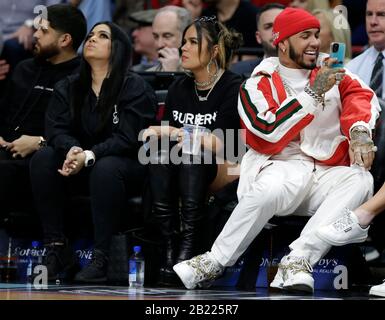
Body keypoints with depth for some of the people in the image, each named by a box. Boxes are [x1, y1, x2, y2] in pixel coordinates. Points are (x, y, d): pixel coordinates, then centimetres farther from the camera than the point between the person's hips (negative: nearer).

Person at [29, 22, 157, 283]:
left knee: (105, 167, -38)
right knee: (43, 158, -24)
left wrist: (90, 156, -32)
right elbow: (57, 129, -3)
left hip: (127, 166, -4)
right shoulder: (69, 88, 8)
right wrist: (72, 150, -27)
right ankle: (57, 249, -23)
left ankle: (102, 256, -37)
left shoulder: (135, 88, -7)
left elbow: (128, 139, -17)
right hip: (81, 171, 5)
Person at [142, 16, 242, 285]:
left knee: (191, 154, -33)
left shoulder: (233, 88, -7)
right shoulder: (178, 89, 11)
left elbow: (220, 145, -14)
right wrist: (159, 135, -13)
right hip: (181, 178, 5)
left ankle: (189, 245, -32)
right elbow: (165, 131, 10)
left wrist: (171, 132, -14)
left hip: (223, 172, -5)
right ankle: (169, 245, -27)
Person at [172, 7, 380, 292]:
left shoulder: (331, 74, 16)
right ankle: (213, 264, -20)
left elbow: (360, 95, -2)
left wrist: (359, 131, -23)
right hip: (280, 167, -3)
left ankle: (297, 262, -33)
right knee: (271, 188, -37)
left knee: (361, 180, -28)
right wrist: (314, 93, -15)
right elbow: (270, 130, -12)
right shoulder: (258, 84, 4)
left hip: (325, 173, 3)